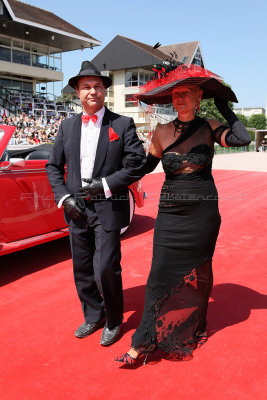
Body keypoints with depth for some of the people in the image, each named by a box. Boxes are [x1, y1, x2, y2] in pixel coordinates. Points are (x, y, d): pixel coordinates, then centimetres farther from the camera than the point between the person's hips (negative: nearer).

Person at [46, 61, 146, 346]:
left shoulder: (122, 124, -1)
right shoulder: (67, 126, 10)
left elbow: (139, 164, -6)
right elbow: (53, 166, 12)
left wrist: (105, 184, -14)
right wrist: (64, 197, -2)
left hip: (108, 209, -4)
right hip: (76, 209, 4)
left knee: (106, 270, -5)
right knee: (82, 270, 13)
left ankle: (113, 321, 21)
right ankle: (93, 316, 35)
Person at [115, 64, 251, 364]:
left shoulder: (209, 128, 0)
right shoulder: (162, 132, 3)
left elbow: (243, 138, -17)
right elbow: (147, 165, 12)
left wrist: (225, 108, -7)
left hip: (203, 213, 0)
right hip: (170, 213, 1)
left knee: (198, 272, 12)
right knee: (161, 274, -1)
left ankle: (196, 327, 36)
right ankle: (145, 340, 11)